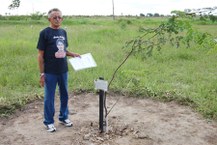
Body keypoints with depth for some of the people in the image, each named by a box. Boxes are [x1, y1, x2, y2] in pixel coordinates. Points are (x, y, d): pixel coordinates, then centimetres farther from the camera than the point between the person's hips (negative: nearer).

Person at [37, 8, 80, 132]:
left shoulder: (63, 32, 7)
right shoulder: (45, 33, -9)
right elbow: (40, 55, -9)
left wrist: (73, 54, 0)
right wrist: (42, 73, -11)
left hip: (63, 71, 6)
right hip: (50, 72, -5)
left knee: (64, 95, 16)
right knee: (49, 97, 7)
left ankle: (64, 117, 34)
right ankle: (49, 122, 23)